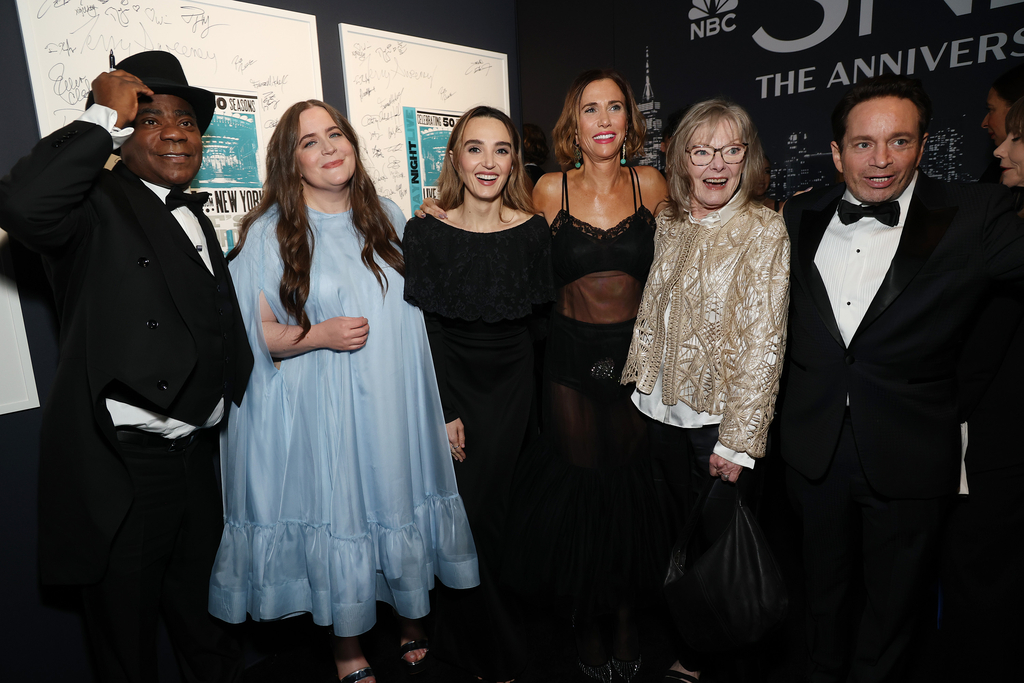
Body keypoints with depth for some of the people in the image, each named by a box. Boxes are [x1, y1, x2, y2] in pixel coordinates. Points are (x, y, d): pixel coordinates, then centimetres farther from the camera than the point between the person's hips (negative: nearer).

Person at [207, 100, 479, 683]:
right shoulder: (269, 234, -4)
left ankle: (414, 625, 38)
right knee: (340, 520, 7)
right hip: (324, 414, -3)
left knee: (404, 509, 12)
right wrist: (318, 335, -20)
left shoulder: (387, 218, 8)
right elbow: (254, 333, -3)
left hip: (395, 404, 3)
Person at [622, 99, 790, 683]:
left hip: (724, 414, -5)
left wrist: (738, 439, -16)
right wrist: (642, 383, 9)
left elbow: (764, 343, -15)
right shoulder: (669, 223, 5)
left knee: (725, 540, 11)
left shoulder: (765, 230, -12)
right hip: (666, 406, 5)